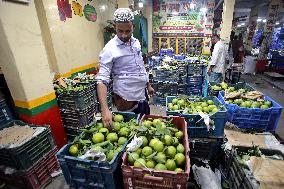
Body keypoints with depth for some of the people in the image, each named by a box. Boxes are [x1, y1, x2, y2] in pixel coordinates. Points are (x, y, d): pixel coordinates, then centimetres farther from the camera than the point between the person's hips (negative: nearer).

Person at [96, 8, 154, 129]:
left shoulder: (136, 42, 4)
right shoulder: (110, 49, -17)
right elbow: (102, 80, -22)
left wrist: (148, 85, 18)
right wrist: (105, 109, -32)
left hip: (142, 95, 7)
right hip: (126, 100, -6)